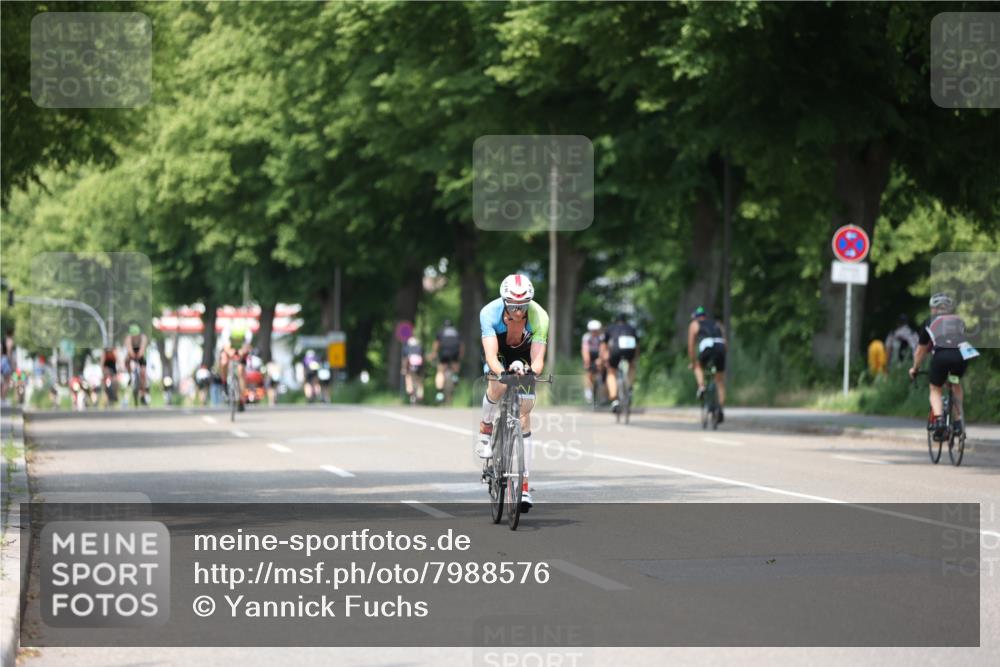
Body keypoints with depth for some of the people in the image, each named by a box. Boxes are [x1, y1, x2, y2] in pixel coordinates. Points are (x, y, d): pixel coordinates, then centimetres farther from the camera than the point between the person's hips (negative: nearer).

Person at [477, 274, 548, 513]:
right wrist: (502, 372, -61)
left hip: (524, 357, 1)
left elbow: (538, 358, -37)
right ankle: (485, 430, -5)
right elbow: (491, 355, -41)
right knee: (499, 385, -35)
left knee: (524, 416, -8)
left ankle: (524, 485, -7)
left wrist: (532, 372, -59)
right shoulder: (490, 313, -34)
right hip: (499, 355, -1)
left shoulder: (539, 317, -32)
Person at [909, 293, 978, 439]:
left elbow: (921, 351, 32)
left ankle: (938, 418, -10)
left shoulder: (930, 322, 26)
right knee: (956, 384, 31)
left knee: (935, 390, 17)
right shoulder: (959, 320, 31)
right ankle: (959, 420, 20)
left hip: (941, 355, -2)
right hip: (962, 354, 2)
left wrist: (914, 369, 48)